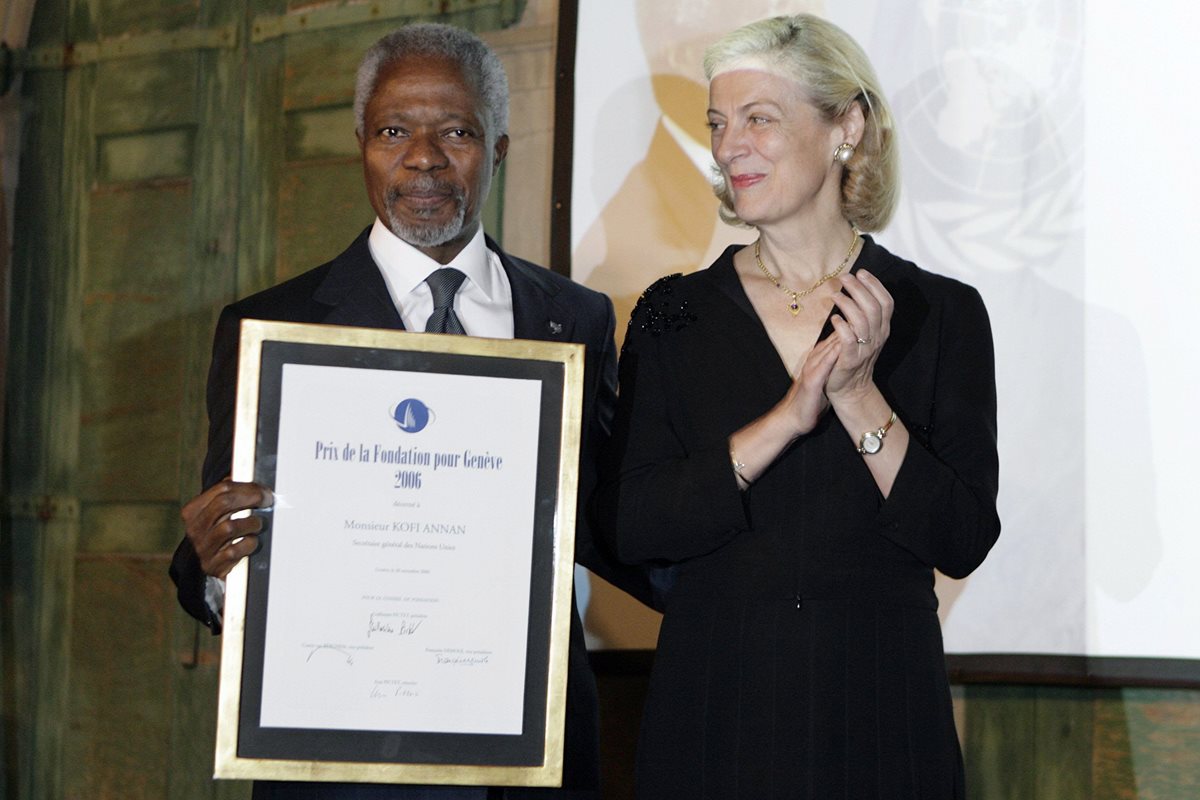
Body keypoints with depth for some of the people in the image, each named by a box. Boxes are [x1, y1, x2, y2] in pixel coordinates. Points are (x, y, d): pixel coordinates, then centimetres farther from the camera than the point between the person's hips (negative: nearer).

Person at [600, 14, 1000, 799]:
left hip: (880, 712, -1)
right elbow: (633, 528, -8)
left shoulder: (941, 314, -1)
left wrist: (858, 395, -18)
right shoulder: (676, 315, 2)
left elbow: (963, 543, -7)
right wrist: (787, 417, -17)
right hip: (713, 705, 1)